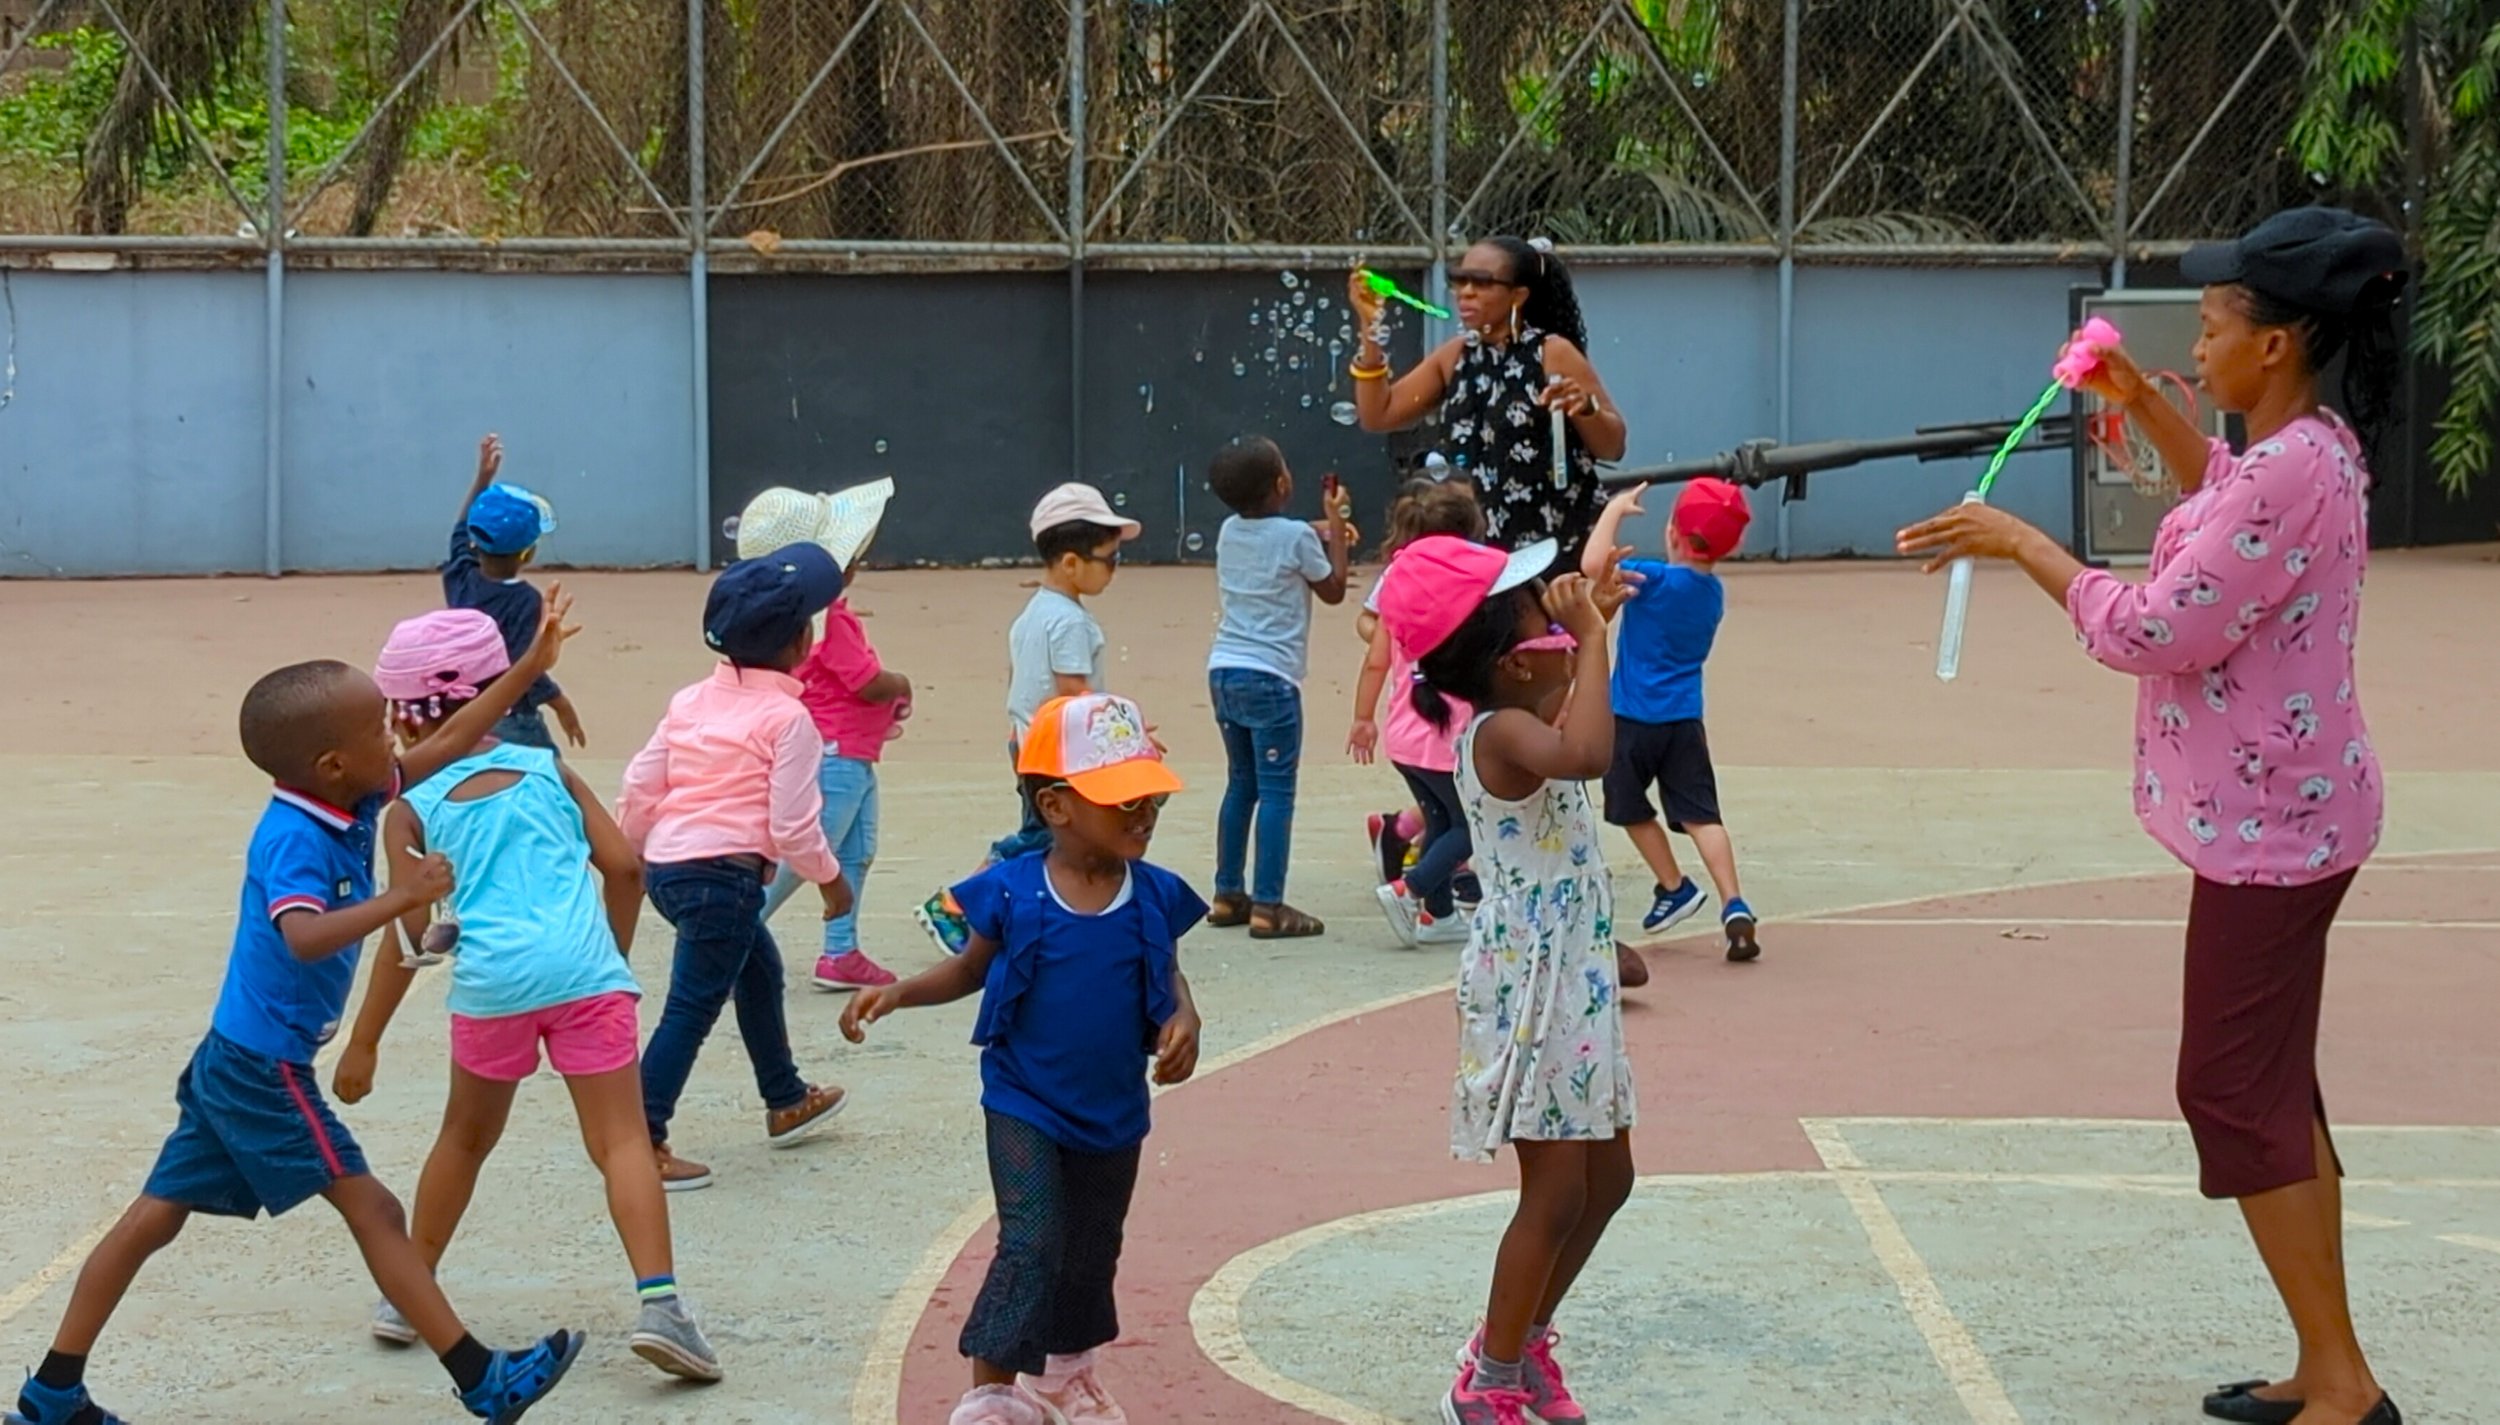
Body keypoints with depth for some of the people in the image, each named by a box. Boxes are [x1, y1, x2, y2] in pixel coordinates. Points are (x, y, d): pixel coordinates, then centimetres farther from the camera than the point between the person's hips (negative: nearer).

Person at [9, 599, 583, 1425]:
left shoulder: (348, 806, 4)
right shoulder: (295, 840, -21)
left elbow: (443, 748, 12)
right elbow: (304, 936, -38)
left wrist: (530, 667, 12)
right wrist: (398, 900, -42)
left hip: (237, 1062, 9)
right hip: (265, 1069, -9)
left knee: (155, 1217, 11)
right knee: (371, 1208, -5)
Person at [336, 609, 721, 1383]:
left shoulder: (410, 812, 9)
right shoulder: (547, 769, 14)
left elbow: (410, 935, 2)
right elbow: (624, 867, 8)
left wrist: (364, 1043, 8)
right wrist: (615, 954, 23)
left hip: (491, 982, 0)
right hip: (584, 970, 0)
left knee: (466, 1136, 22)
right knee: (621, 1139, -2)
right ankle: (659, 1302, -19)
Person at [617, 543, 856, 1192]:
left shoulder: (692, 701, 10)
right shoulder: (787, 718, -11)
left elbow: (639, 787, 11)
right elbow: (793, 825, -12)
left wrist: (630, 854, 27)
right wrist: (831, 879, 4)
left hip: (667, 864, 9)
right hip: (724, 873, -9)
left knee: (759, 966, 27)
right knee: (692, 1008, -4)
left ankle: (786, 1101, 42)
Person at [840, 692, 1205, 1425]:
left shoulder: (1156, 899, -7)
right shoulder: (1013, 896, -13)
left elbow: (1168, 978, 6)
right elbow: (971, 968, 2)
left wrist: (1183, 1021, -16)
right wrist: (897, 994, -12)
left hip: (1113, 1113, 4)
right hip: (1025, 1108, -4)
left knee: (1091, 1254, 20)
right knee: (1031, 1246, -16)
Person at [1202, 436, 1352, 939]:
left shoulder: (1230, 533, 8)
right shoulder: (1296, 537, -11)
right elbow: (1334, 590, 3)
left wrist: (1321, 535, 27)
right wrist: (1335, 527, 10)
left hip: (1223, 672, 7)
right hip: (1269, 677, -7)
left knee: (1241, 784, 17)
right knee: (1276, 791, -4)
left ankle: (1228, 895, 21)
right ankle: (1267, 907, -7)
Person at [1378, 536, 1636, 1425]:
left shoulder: (1516, 723, 7)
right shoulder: (1502, 733, -23)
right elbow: (1587, 754, -45)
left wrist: (1591, 622, 24)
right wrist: (1590, 639, -37)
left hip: (1573, 978, 10)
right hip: (1533, 985, -10)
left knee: (1606, 1181, 18)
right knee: (1556, 1194, -3)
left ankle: (1520, 1340, 32)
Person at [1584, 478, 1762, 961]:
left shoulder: (1657, 580, -17)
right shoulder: (1713, 592, 6)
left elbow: (1593, 564, -28)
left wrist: (1616, 508, -17)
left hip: (1633, 718, -5)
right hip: (1685, 719, 5)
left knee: (1632, 810, 17)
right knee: (1701, 814, 0)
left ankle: (1673, 887, 24)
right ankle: (1733, 906, -14)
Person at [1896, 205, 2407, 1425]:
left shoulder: (2292, 471, -25)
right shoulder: (2306, 449, 7)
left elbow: (2155, 633, -24)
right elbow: (2227, 502, 31)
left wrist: (2021, 544, -15)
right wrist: (2144, 406, 21)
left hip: (2268, 823, -11)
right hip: (2281, 812, 11)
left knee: (2235, 1091, -4)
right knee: (2272, 1085, 15)